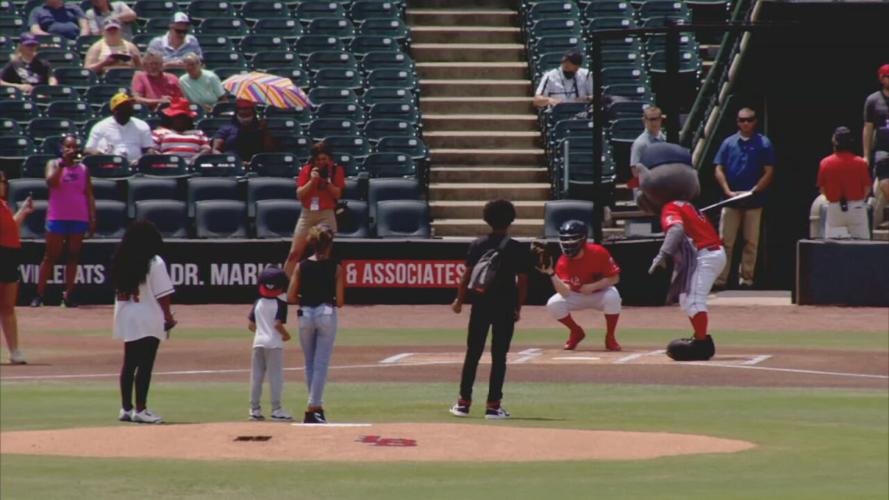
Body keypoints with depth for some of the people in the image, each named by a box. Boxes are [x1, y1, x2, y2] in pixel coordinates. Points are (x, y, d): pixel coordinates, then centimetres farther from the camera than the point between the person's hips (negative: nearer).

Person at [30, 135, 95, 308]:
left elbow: (89, 195, 9)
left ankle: (68, 295, 7)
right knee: (51, 256, -1)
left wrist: (92, 218, 2)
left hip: (79, 219, 3)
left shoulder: (83, 169, 8)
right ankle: (39, 294, 1)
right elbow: (51, 181, -19)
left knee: (73, 256, 4)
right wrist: (63, 163, -22)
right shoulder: (54, 164, 1)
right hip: (57, 218, -3)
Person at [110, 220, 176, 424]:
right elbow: (162, 294, -12)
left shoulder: (120, 262, 5)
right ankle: (140, 410, -4)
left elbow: (118, 290, 8)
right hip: (148, 319, -6)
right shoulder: (154, 263, -12)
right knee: (145, 364, -3)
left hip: (125, 317, 6)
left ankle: (126, 408, 17)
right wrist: (168, 317, -2)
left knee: (129, 363, 13)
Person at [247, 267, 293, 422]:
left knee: (256, 376, 9)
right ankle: (276, 409, -4)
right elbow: (278, 324, -19)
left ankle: (255, 409, 11)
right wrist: (286, 335, -2)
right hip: (274, 343, -5)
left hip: (258, 341, 5)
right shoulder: (280, 304, -9)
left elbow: (250, 325, 7)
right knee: (275, 375, -2)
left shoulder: (258, 303, 7)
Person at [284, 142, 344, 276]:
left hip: (326, 215, -2)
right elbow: (299, 194, -3)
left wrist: (326, 181, -19)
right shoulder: (307, 170, 2)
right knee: (294, 253, 1)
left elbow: (337, 194, -6)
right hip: (307, 213, 2)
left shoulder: (336, 170, -1)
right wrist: (312, 180, -16)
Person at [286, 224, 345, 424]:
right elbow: (340, 302, -7)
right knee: (321, 363, -1)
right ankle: (313, 409, -9)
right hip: (326, 314, -2)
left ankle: (317, 407, 19)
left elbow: (290, 297, -2)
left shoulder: (301, 266, 0)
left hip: (305, 315, 2)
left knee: (310, 363, 15)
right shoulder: (336, 268, -5)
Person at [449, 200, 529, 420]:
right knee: (499, 356, 2)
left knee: (473, 353, 9)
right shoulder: (517, 249, -4)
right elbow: (522, 281, -4)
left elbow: (467, 275, 0)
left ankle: (464, 402, 9)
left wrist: (459, 300, 10)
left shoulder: (477, 245, 0)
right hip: (505, 306, -2)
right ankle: (493, 405, 0)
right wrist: (518, 308, 6)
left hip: (480, 304, 2)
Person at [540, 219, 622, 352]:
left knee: (612, 296, -37)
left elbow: (614, 278, -17)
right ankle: (576, 333, 4)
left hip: (600, 293, -2)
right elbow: (565, 292, -34)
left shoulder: (598, 253, -23)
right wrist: (551, 273, -47)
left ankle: (610, 337, -14)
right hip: (577, 296, 2)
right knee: (553, 304, -24)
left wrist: (593, 286, -30)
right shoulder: (563, 263, -21)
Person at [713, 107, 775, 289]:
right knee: (725, 241, -1)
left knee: (751, 242, 3)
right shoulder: (729, 143, 8)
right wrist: (728, 192, -8)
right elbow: (719, 170, 6)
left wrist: (753, 191, -13)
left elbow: (768, 173, -1)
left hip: (753, 201, -1)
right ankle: (720, 279, -1)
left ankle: (746, 279, 8)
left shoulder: (763, 144, 2)